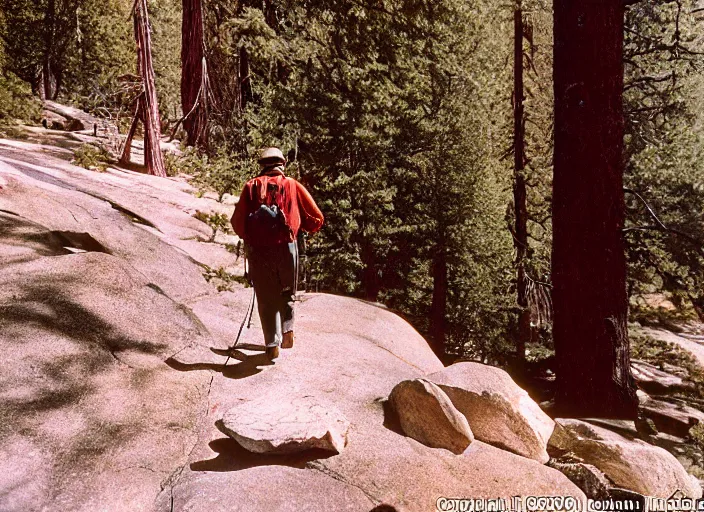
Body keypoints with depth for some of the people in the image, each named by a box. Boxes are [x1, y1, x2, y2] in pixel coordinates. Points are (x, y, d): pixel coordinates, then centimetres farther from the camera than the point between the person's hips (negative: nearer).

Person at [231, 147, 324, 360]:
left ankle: (272, 345, 12)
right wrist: (303, 228, 22)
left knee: (266, 298, 12)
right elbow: (316, 219, 3)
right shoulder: (293, 185, 5)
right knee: (286, 294, 22)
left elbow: (237, 221, 0)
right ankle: (287, 330, 8)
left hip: (258, 249, 0)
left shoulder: (251, 186, 6)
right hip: (286, 247, 0)